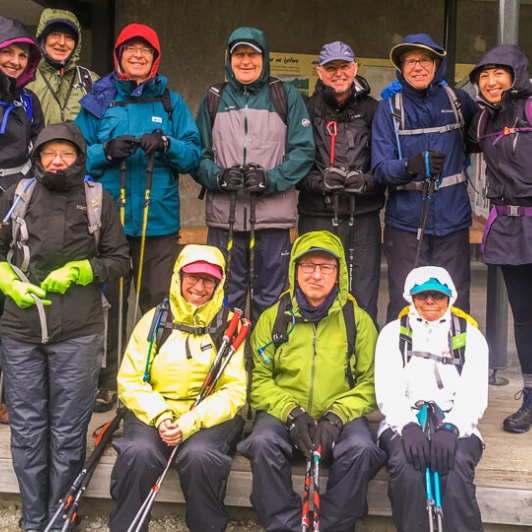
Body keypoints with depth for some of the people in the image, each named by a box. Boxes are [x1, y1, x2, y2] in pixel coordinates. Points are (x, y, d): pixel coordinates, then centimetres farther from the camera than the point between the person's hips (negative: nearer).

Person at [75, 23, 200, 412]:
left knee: (158, 301, 3)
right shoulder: (98, 101, 10)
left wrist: (167, 144, -14)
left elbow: (193, 155, 5)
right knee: (110, 299, 4)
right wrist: (106, 151, -13)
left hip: (160, 219, 0)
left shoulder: (172, 103, 11)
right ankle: (109, 379, 16)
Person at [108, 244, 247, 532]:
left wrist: (189, 424, -19)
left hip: (211, 417, -1)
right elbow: (130, 381, 2)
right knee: (139, 451, -29)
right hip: (154, 413, 1)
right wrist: (160, 417, -16)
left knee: (198, 454, -32)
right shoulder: (154, 320, 5)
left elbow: (234, 391, -6)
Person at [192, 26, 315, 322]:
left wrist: (271, 179, -15)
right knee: (225, 297, 7)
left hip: (273, 215, -1)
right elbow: (199, 153, 10)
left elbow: (303, 151, 0)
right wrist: (219, 176, -10)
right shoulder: (214, 99, 13)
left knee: (270, 298, 4)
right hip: (224, 214, 2)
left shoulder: (286, 96, 7)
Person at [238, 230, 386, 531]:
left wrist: (337, 416, -12)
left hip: (341, 416, 0)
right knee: (263, 443, -31)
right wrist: (291, 411, -12)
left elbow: (370, 382, 4)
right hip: (283, 414, 1)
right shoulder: (274, 317, 7)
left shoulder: (358, 320, 6)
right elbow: (257, 379, 4)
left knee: (361, 448, -31)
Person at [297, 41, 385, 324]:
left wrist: (366, 182, -12)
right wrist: (321, 181, -14)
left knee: (364, 297, 3)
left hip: (363, 216, 0)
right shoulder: (307, 111, 7)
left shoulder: (372, 110, 8)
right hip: (318, 216, 0)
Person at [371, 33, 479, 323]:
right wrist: (412, 165, -25)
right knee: (403, 304, -2)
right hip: (406, 221, -2)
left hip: (452, 218, 2)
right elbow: (380, 168, -7)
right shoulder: (389, 107, 2)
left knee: (455, 305, 3)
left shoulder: (457, 99, 8)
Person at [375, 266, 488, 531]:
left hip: (455, 426, 0)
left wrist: (451, 428, -20)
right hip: (404, 423, 0)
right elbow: (386, 390, 1)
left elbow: (474, 393, 0)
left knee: (458, 463, -34)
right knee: (404, 463, -33)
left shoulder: (470, 335, 14)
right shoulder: (393, 333, 14)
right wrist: (408, 426, -19)